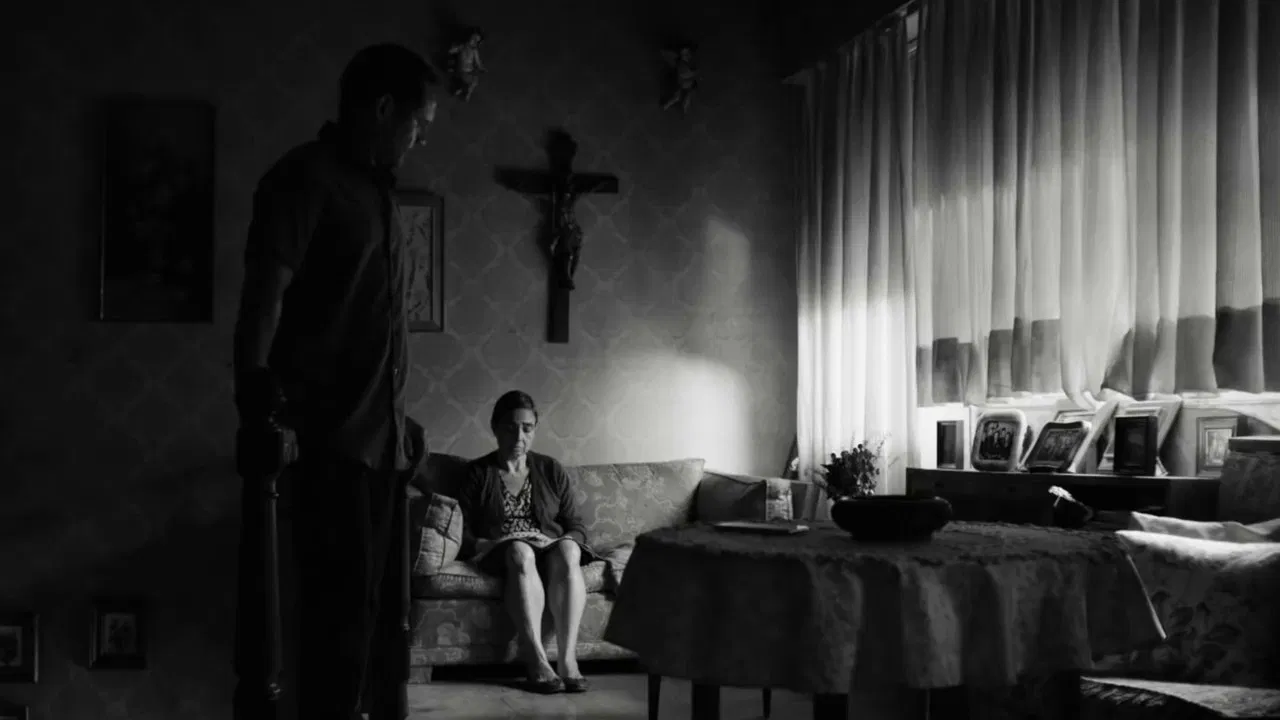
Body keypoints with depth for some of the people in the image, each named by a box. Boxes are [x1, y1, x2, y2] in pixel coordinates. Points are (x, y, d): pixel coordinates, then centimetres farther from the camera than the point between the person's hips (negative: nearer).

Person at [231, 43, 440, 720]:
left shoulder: (377, 190, 19)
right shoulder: (305, 177, -5)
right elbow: (264, 296, -15)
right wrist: (256, 401, -25)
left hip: (379, 435, 8)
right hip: (325, 435, -8)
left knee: (374, 604, 9)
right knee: (341, 604, -9)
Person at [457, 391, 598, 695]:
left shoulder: (551, 470, 15)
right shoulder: (477, 473, 9)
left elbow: (576, 526, 11)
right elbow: (461, 529, 1)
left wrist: (568, 543, -12)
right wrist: (481, 544, -19)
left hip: (551, 551, 2)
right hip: (501, 554, -2)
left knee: (567, 549, -36)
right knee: (520, 552, -39)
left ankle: (568, 658, -41)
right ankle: (536, 661, -46)